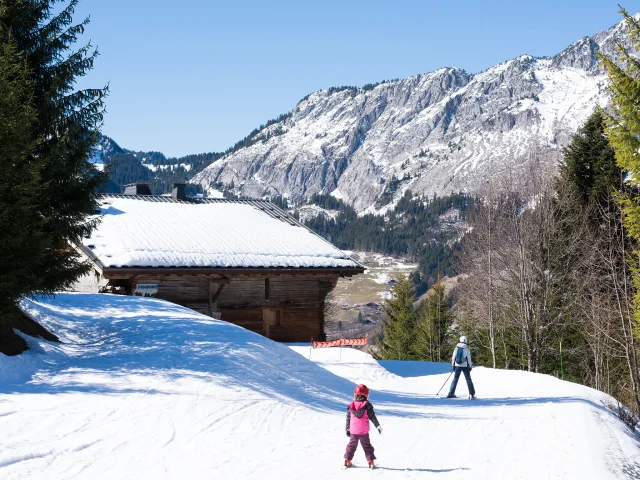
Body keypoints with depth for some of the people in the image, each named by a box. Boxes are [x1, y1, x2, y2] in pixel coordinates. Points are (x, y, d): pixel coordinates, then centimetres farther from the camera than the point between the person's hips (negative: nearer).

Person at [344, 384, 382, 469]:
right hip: (364, 431, -2)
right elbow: (372, 417, -5)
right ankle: (370, 462, 7)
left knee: (351, 445, 15)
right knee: (367, 446, 8)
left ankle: (347, 461, 15)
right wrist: (378, 426, 5)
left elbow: (348, 419, 6)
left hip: (353, 431, 2)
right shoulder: (367, 405, -9)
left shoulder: (351, 406, 0)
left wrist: (347, 429, 15)